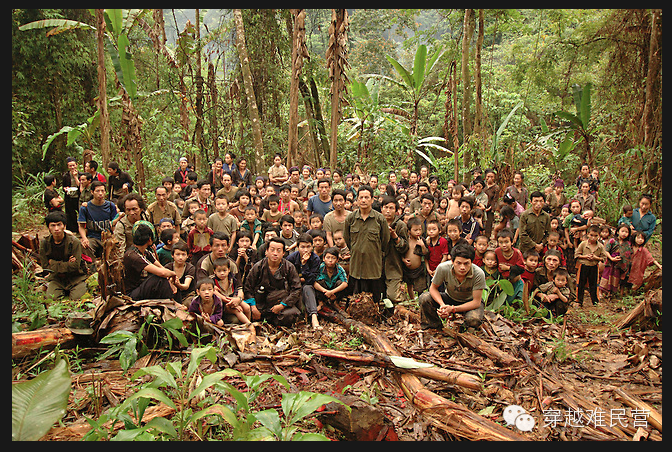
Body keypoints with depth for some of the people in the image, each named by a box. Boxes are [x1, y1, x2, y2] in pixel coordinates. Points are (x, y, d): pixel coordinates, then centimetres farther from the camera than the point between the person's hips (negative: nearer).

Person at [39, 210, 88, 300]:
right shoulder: (44, 243, -6)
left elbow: (75, 266, -20)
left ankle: (83, 286, 14)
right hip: (56, 277, 3)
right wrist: (66, 264, -17)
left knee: (77, 298, -20)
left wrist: (54, 263, -14)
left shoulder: (74, 242, -17)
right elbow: (45, 266, -7)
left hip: (75, 277, -3)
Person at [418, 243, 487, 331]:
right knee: (424, 298, -23)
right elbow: (433, 288, -11)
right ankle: (435, 327, 3)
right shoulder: (443, 268, -28)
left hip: (470, 302, -2)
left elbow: (476, 302, -25)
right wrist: (442, 304, -31)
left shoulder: (478, 274, -31)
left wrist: (453, 309, -36)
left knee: (473, 320, -35)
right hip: (450, 298, 2)